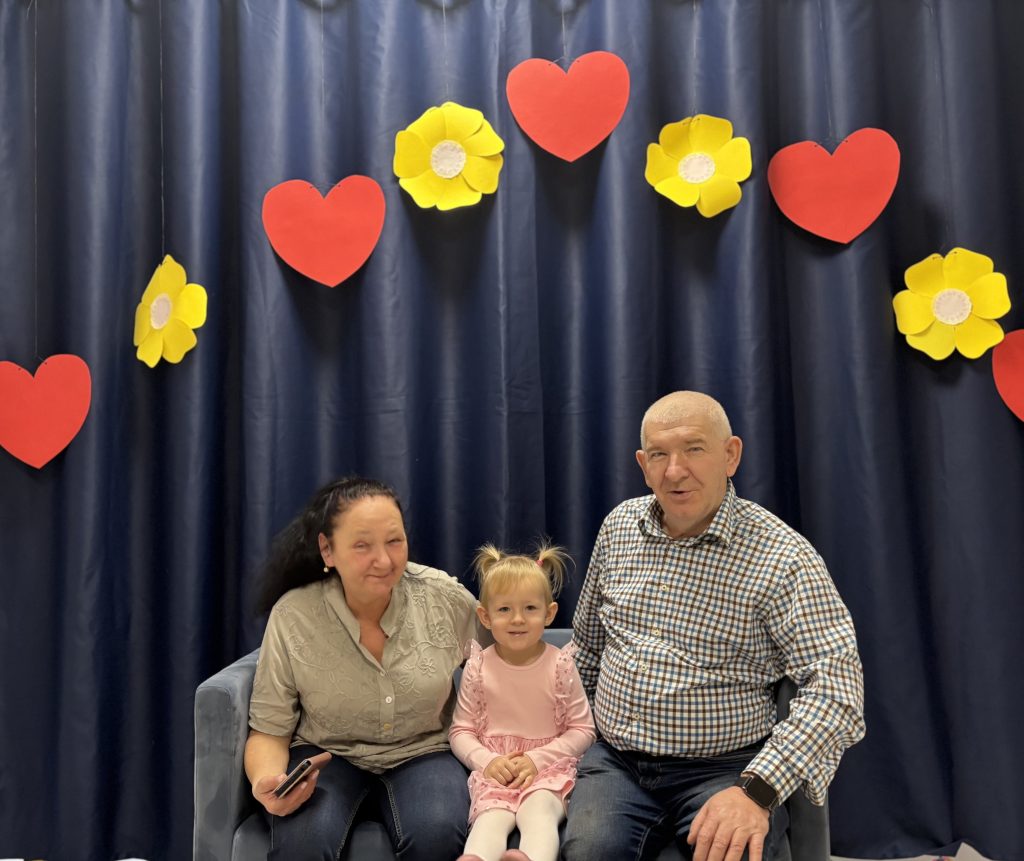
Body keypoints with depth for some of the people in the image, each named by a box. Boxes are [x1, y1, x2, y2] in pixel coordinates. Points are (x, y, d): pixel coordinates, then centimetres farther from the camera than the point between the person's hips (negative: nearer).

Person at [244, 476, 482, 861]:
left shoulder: (447, 598, -14)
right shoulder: (292, 617, -16)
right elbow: (269, 731, -6)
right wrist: (266, 780, -27)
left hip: (422, 754, 1)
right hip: (327, 755, 0)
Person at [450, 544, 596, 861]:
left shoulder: (560, 665, -3)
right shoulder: (478, 668, 0)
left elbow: (583, 730, 1)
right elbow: (461, 731, 6)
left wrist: (537, 759, -11)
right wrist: (487, 760, -13)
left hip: (547, 766, 0)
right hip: (495, 770, 1)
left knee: (537, 809, -31)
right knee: (491, 817, -28)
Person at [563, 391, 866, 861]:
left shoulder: (782, 556, -13)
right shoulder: (619, 526, 3)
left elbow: (836, 689, -19)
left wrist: (757, 790, -29)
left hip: (723, 769, -2)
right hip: (614, 760, 3)